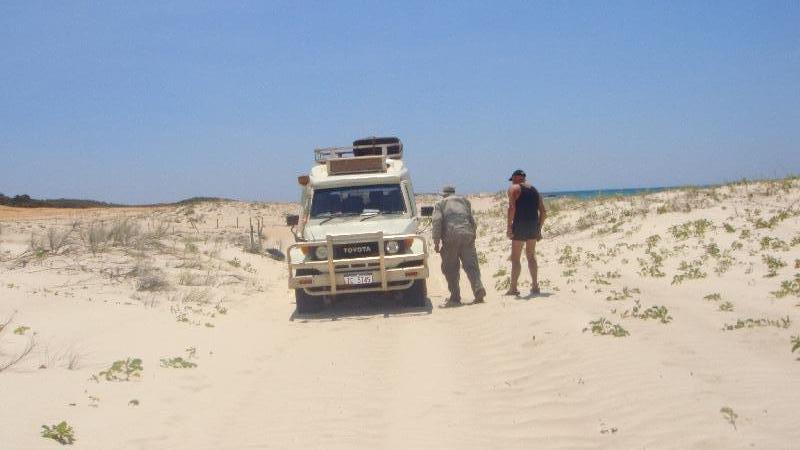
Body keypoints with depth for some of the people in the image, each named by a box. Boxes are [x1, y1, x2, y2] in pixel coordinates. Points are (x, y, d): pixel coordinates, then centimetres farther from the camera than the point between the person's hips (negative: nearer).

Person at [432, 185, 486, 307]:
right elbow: (472, 220, 19)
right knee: (471, 265, 5)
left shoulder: (440, 204, 13)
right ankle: (478, 289, -14)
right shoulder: (464, 201, 24)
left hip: (451, 237, -3)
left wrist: (436, 242, -1)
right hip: (467, 234, 3)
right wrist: (472, 235, 22)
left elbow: (437, 222, -1)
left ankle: (455, 298, 4)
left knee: (450, 269, 4)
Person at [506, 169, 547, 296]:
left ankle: (513, 288, -2)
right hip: (534, 225, 6)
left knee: (515, 258, -1)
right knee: (531, 256, 18)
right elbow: (543, 212, 15)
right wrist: (539, 228, 20)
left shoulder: (514, 188, 0)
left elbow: (512, 207, -15)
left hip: (520, 225, -6)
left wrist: (509, 227, -16)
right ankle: (535, 286, 17)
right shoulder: (534, 190, 19)